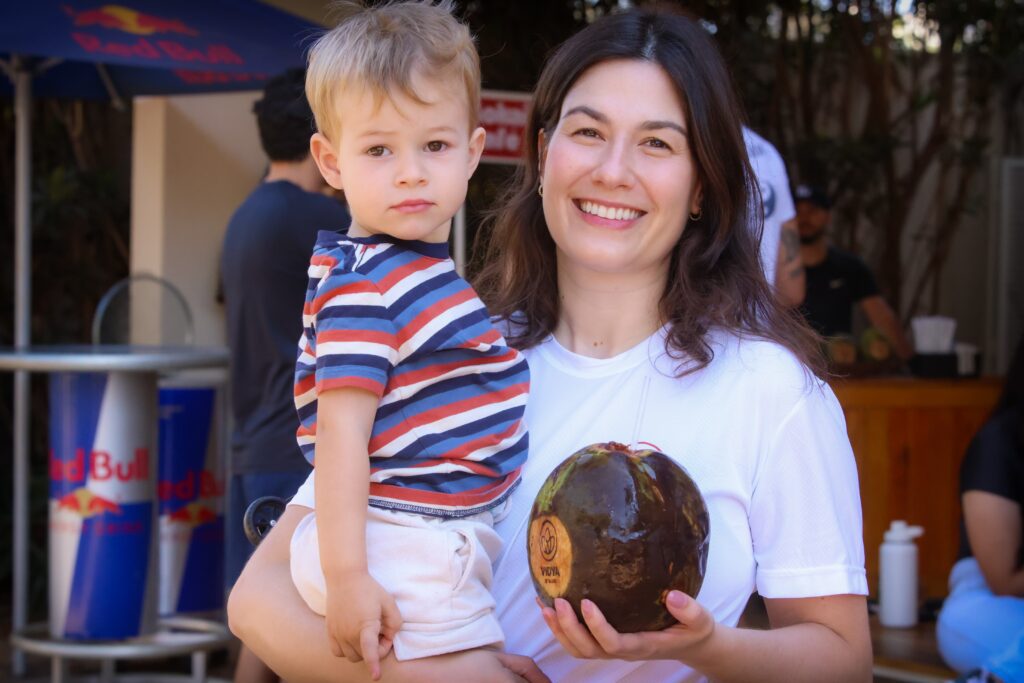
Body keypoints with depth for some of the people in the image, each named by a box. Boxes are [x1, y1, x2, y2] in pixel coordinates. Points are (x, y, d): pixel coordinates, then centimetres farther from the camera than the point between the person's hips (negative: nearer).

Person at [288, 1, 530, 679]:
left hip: (437, 541, 10)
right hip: (396, 557, -10)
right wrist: (346, 575, -25)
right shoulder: (362, 286, -18)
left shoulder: (425, 270, 12)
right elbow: (341, 431, -23)